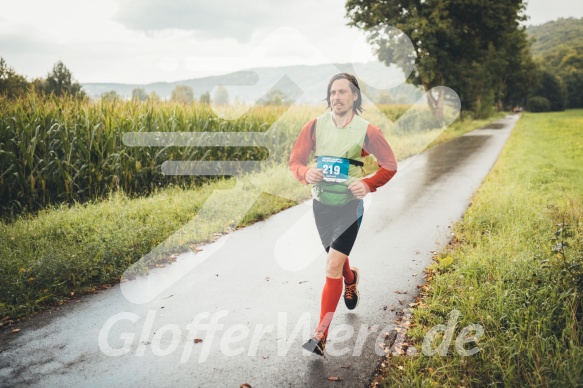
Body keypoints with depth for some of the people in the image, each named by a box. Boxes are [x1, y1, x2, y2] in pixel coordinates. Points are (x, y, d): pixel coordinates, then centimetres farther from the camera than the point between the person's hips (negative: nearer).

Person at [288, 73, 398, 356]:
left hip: (349, 207, -3)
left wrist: (368, 185, -18)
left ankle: (321, 333, -2)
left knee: (333, 267, -11)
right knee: (337, 258, 23)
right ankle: (351, 279, 60)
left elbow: (390, 166, -1)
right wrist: (306, 173, -22)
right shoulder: (315, 126, -5)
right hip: (321, 205, 4)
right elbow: (295, 161, 1)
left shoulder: (367, 131, -10)